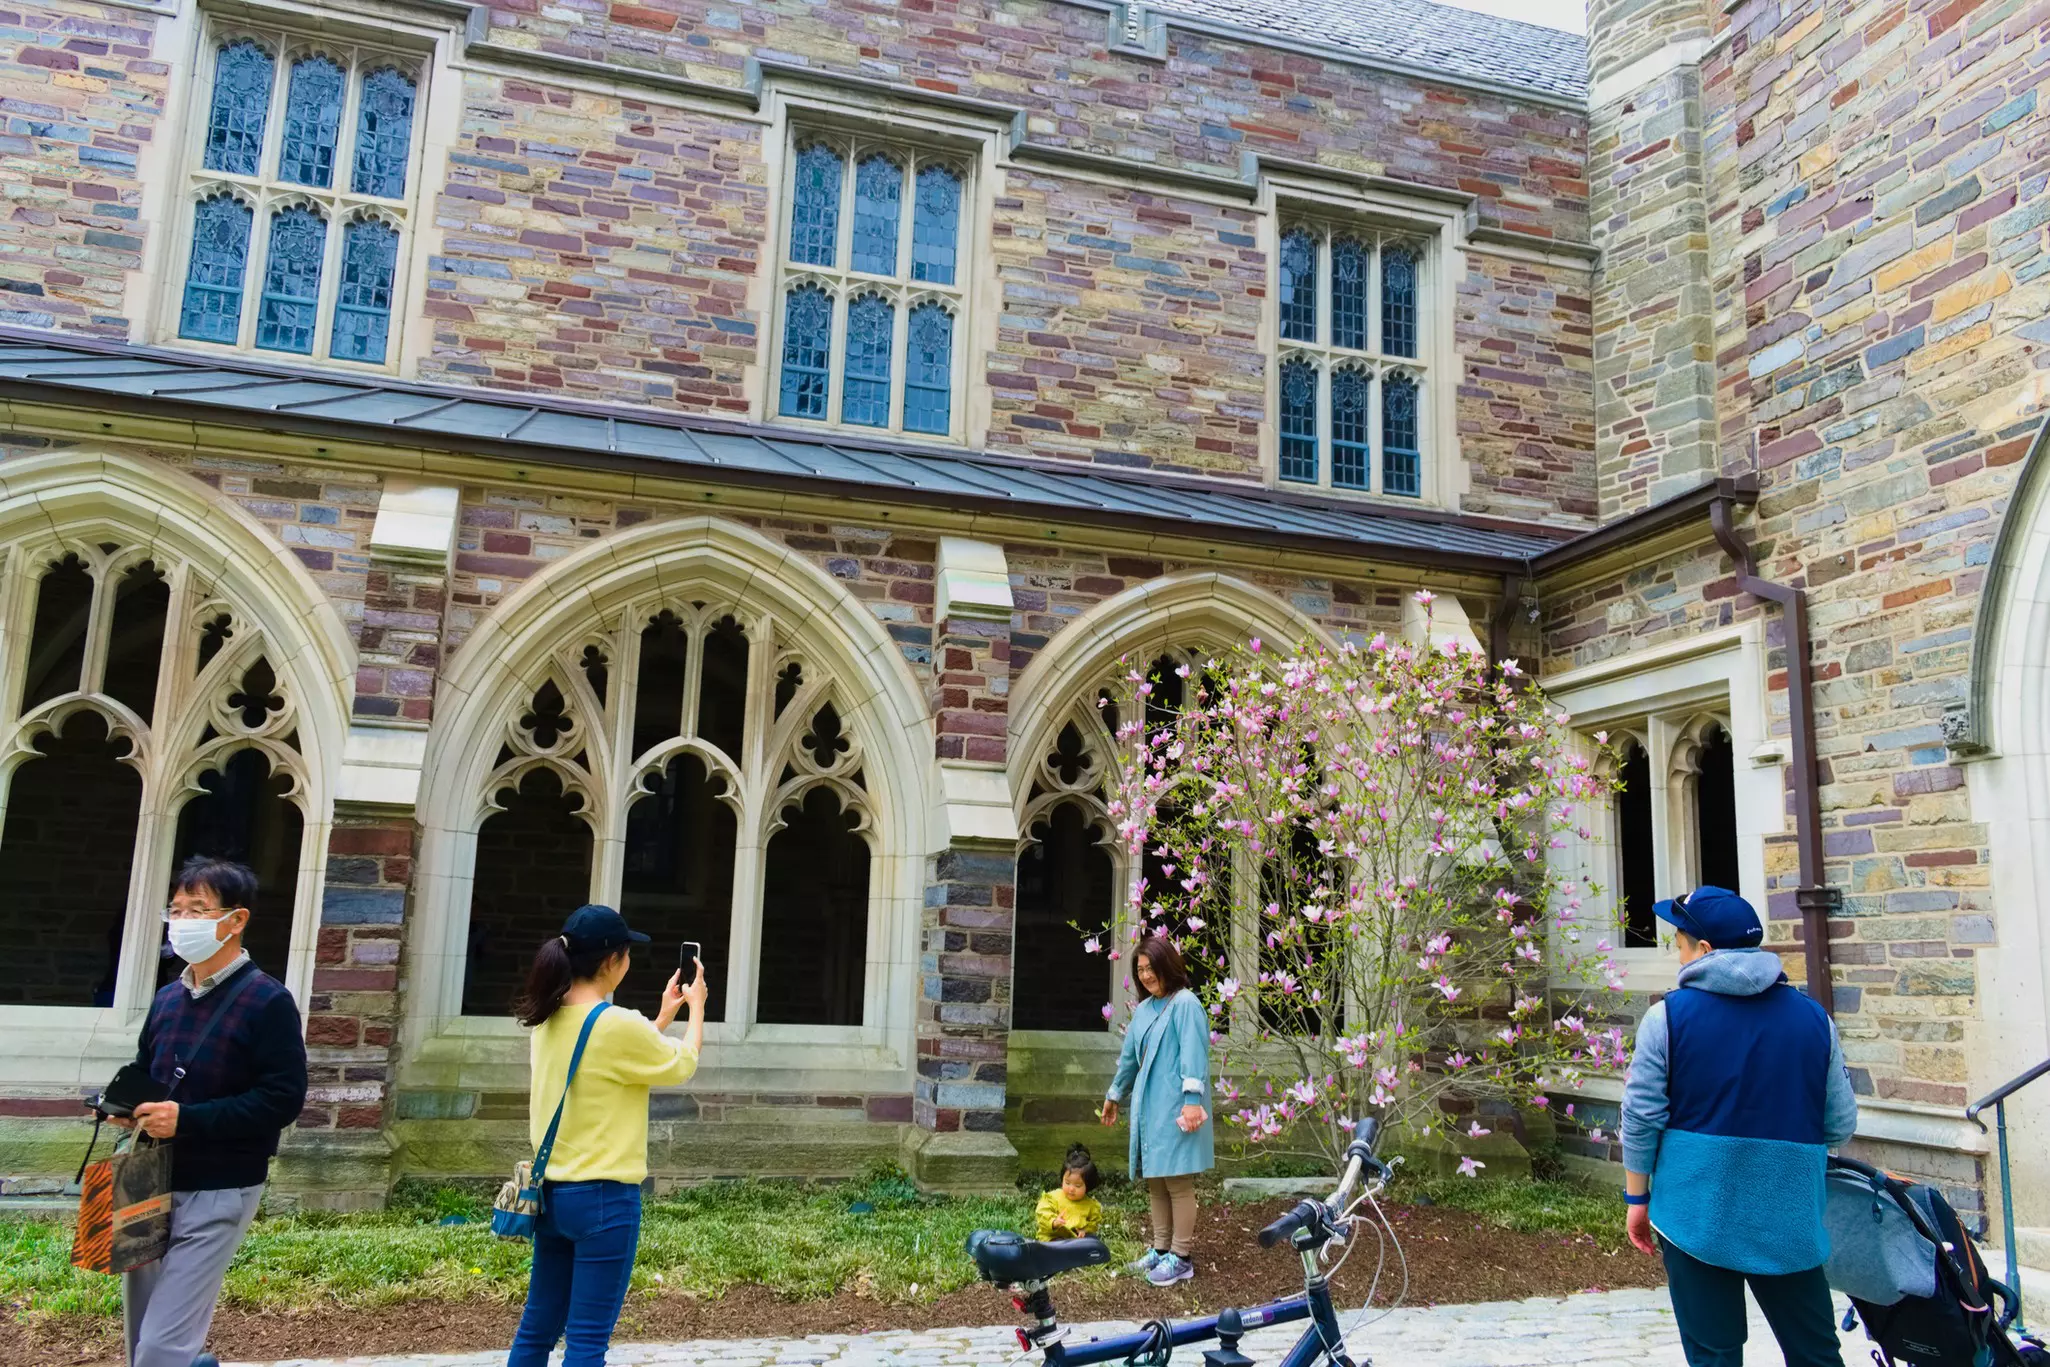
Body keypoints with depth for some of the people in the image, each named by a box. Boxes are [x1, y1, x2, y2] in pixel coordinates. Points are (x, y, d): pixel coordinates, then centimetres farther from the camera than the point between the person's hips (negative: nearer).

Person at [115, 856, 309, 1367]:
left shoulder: (267, 1001, -13)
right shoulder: (167, 998, 8)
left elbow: (284, 1098, -19)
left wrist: (188, 1119, -24)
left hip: (217, 1194, -7)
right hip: (151, 1185, 7)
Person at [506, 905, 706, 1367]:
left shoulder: (549, 1021, 4)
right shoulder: (619, 1024, -19)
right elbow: (682, 1064, -2)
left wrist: (663, 1017, 24)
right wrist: (696, 1006, 13)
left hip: (553, 1192, 8)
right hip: (604, 1197, -8)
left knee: (537, 1328, 16)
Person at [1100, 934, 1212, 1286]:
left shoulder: (1185, 1003, -9)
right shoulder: (1143, 1009, 15)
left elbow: (1194, 1055, -17)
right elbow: (1129, 1056, 26)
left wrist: (1192, 1100, -25)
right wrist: (1114, 1095, 34)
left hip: (1175, 1109, -8)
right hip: (1148, 1108, 8)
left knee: (1178, 1182, -2)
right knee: (1155, 1181, 13)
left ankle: (1181, 1258, 6)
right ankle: (1162, 1249, 24)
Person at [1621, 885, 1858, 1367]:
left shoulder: (1667, 1017, -8)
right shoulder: (1813, 1018, -1)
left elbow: (1641, 1119, -7)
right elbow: (1841, 1125, 4)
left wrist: (1638, 1199, 5)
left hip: (1696, 1218, -2)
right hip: (1789, 1222, 2)